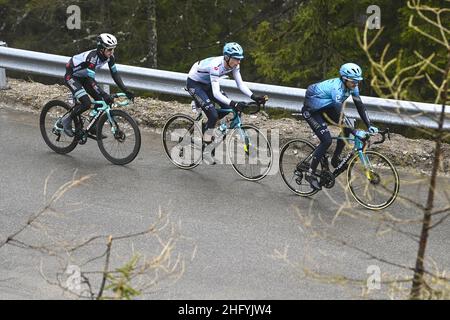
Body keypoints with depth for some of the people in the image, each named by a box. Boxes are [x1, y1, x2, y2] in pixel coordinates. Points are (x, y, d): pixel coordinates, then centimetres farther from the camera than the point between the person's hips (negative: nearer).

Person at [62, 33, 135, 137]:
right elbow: (91, 81, -39)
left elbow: (115, 74, -8)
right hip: (72, 76, -8)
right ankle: (67, 120, 0)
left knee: (101, 100, -5)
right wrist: (104, 94, -48)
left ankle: (93, 128, 10)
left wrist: (125, 90, -18)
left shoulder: (110, 56, -15)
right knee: (86, 103, -22)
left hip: (83, 76, 8)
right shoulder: (92, 57, -36)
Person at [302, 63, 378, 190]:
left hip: (325, 108, 8)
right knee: (327, 140, -18)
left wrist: (369, 126, -18)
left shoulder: (352, 86, -13)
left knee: (347, 128, -8)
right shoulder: (336, 88, -36)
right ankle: (311, 173, -6)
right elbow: (340, 114, -41)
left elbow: (360, 106, -9)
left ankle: (336, 158, 8)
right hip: (311, 111, -8)